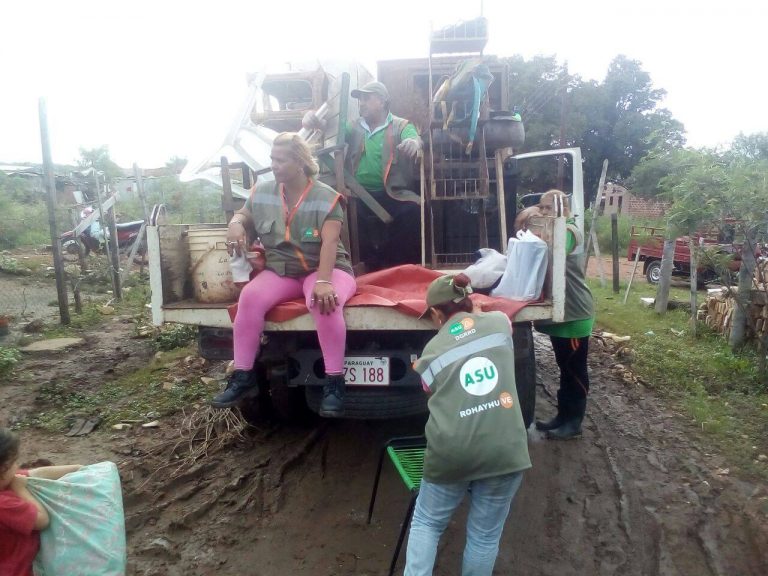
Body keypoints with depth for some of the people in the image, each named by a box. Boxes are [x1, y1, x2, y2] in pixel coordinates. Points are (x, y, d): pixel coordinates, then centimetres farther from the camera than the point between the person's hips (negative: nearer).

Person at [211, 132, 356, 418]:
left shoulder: (326, 197, -9)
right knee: (250, 295, -27)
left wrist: (323, 281, -36)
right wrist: (235, 223, -6)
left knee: (325, 302, -38)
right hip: (280, 271, 4)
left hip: (324, 269, -3)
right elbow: (243, 215, 22)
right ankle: (243, 376, -17)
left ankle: (334, 382, -28)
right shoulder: (262, 192, 6)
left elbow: (330, 242, -20)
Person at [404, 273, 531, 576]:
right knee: (485, 535, 17)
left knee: (426, 523, 22)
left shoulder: (431, 351, 9)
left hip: (450, 450, 0)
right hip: (503, 448, 1)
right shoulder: (499, 321, 9)